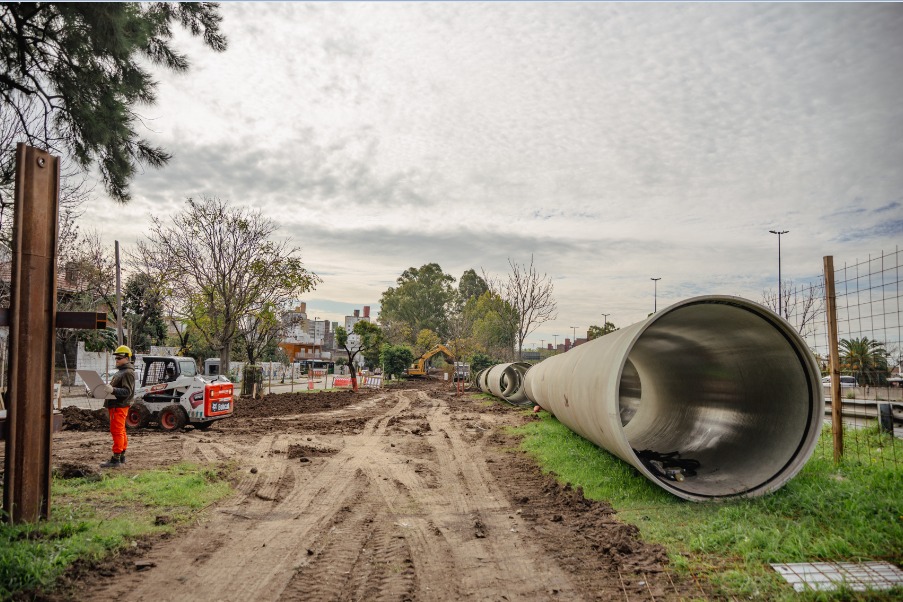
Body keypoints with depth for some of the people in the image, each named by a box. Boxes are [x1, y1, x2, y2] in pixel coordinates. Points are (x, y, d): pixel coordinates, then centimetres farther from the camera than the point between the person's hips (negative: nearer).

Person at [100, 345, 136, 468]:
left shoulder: (128, 373, -13)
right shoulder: (120, 371, 21)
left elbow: (127, 391, -23)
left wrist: (113, 390, -35)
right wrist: (108, 389, 13)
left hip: (119, 407, -11)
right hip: (116, 406, 11)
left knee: (117, 431, -10)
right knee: (121, 432, 15)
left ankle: (116, 459, -10)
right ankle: (121, 457, 22)